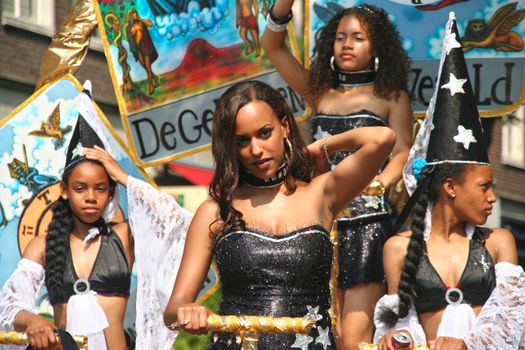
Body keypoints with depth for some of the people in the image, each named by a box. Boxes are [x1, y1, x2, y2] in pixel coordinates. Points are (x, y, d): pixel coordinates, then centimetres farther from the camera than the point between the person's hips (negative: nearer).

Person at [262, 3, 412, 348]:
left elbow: (401, 154, -2)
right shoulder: (319, 93, 18)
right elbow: (273, 45, 13)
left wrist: (377, 184, -22)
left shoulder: (391, 97, 10)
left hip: (367, 222, -3)